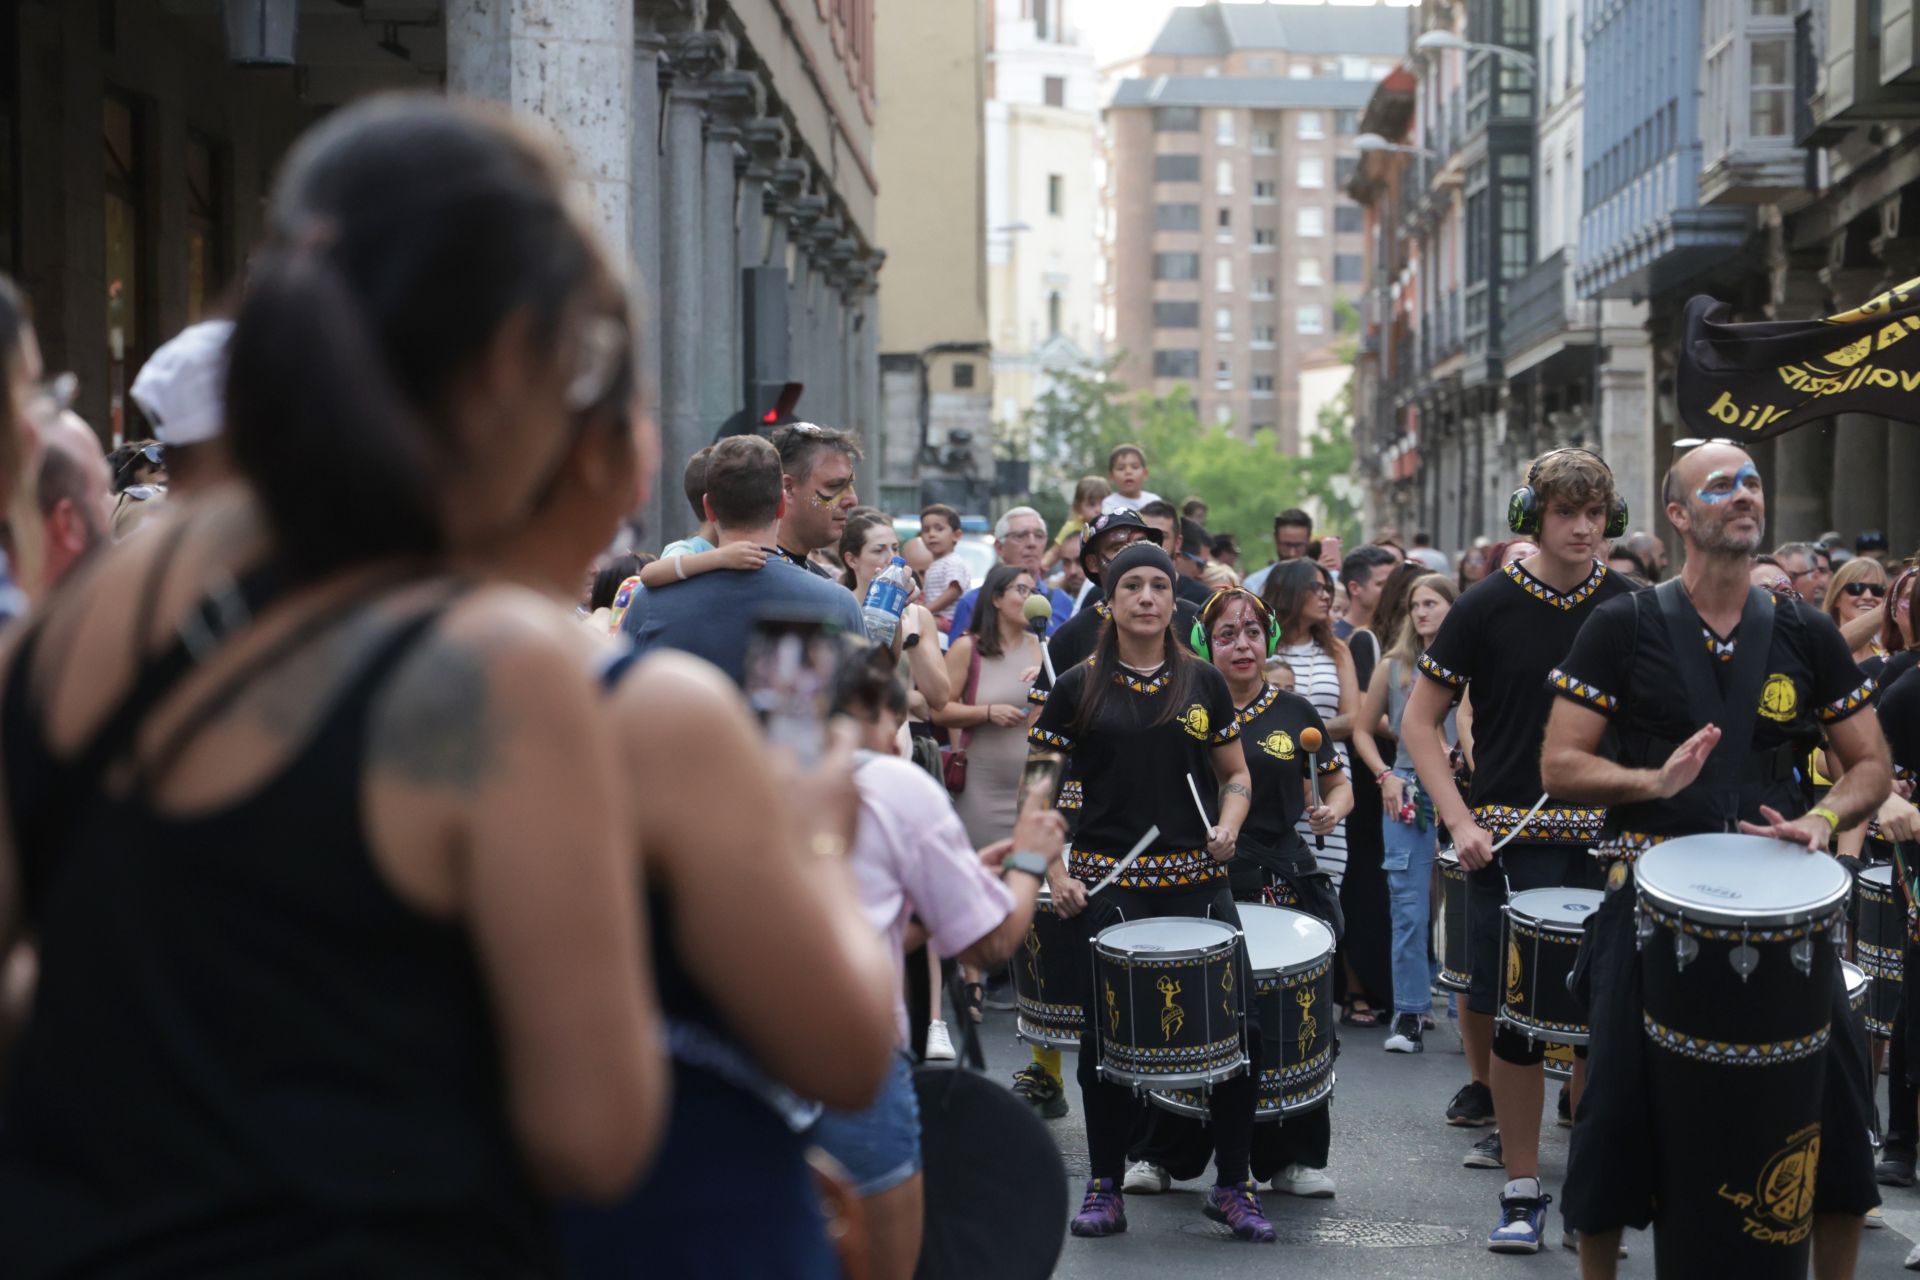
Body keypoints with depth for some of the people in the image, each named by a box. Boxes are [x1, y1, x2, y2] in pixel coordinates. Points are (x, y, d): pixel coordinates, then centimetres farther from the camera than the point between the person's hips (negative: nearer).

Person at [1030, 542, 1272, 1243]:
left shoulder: (1202, 683, 9)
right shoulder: (1078, 687, 4)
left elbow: (1235, 776, 15)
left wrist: (1228, 828, -5)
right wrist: (1055, 871, -5)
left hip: (1196, 878, 1)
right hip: (1108, 883, -1)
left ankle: (1233, 1185, 11)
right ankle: (1104, 1188, 15)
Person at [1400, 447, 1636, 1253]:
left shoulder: (1630, 607, 4)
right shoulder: (1487, 607, -4)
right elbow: (1419, 721, 0)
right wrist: (1460, 822, -10)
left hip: (1607, 839, 2)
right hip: (1513, 842, -2)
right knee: (1517, 1024, -1)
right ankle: (1521, 1192, 9)